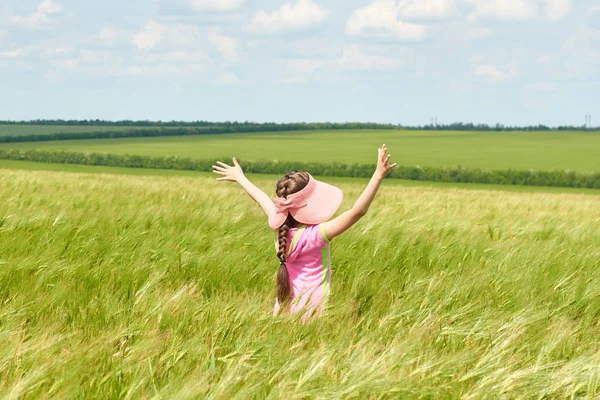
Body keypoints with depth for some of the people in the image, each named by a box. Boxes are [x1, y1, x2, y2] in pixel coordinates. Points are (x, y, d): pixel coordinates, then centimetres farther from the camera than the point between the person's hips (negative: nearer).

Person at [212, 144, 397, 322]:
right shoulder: (316, 235, -19)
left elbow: (263, 200, 19)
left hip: (285, 310, 7)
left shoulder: (281, 227, 0)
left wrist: (240, 178, 37)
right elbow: (357, 212, -27)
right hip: (311, 310, -7)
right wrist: (378, 176, -31)